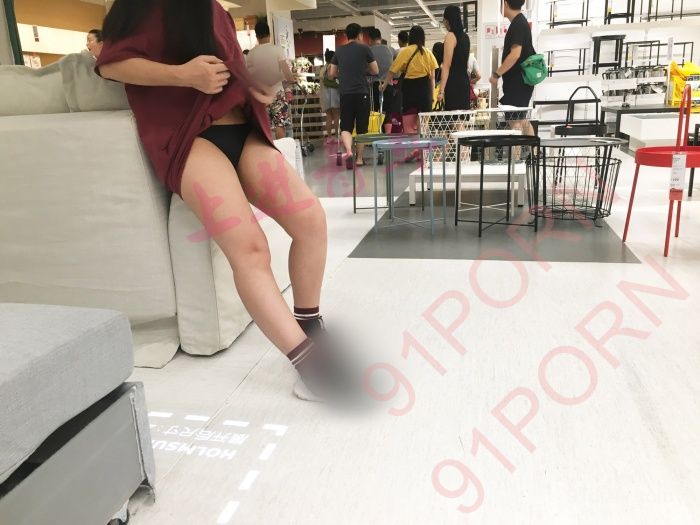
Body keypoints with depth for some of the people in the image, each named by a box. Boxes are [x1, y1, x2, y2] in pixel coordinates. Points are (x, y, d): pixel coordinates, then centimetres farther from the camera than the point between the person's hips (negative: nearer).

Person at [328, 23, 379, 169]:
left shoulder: (339, 50, 9)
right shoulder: (364, 48, 2)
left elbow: (332, 74, 14)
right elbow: (375, 71, 6)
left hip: (345, 93, 2)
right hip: (362, 92, -1)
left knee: (345, 126, 3)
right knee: (361, 127, 7)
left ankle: (348, 151, -22)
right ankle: (360, 158, 12)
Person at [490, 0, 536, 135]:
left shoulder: (517, 24, -17)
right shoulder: (521, 22, 14)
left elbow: (515, 54, -25)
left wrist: (496, 74, -20)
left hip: (517, 81, -10)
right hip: (520, 81, 10)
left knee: (515, 121, -9)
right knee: (522, 120, 17)